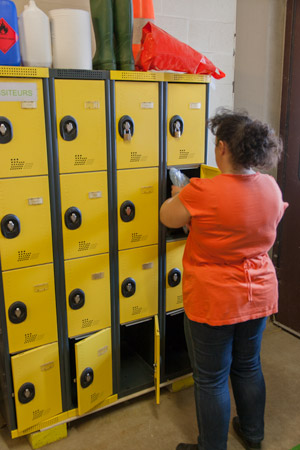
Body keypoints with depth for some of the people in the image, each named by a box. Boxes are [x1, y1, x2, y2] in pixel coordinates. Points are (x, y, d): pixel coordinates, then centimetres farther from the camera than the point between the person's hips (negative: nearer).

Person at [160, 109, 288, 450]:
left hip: (214, 302, -6)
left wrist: (180, 195, 12)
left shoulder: (203, 192, -25)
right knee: (248, 366, 25)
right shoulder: (271, 187, -5)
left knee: (211, 379, 12)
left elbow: (167, 217, -9)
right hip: (259, 295, 7)